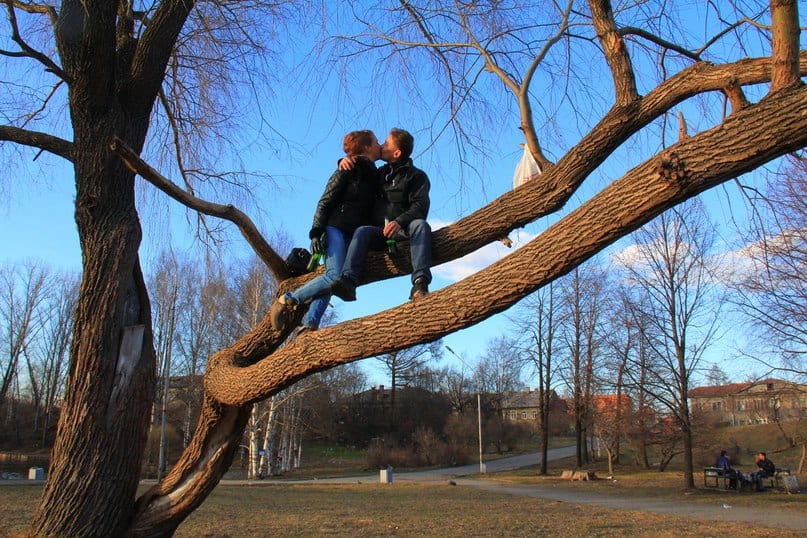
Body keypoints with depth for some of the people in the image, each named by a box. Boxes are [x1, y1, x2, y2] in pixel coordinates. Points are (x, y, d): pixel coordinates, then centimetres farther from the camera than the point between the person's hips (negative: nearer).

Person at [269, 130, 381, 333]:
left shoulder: (374, 176, 23)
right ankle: (287, 300, -13)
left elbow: (372, 212, 26)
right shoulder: (349, 169, 2)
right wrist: (317, 231, -15)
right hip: (336, 229, -6)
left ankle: (309, 324, -22)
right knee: (335, 276, -23)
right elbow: (325, 202, -4)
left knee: (332, 280, -12)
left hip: (355, 236, 6)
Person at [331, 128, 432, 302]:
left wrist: (399, 222, -31)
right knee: (362, 231, -28)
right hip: (381, 232, 4)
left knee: (421, 225, -36)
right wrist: (344, 161, 11)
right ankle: (348, 281, -49)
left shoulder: (417, 176, 6)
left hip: (404, 230, -4)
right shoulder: (381, 173, 24)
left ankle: (420, 284, -54)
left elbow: (420, 206, -11)